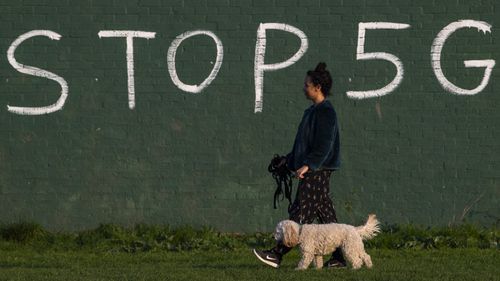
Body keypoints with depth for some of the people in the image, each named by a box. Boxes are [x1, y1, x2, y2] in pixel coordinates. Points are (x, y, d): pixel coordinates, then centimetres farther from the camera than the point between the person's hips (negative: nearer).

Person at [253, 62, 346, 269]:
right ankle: (338, 258, 10)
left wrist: (308, 165, -28)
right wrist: (290, 161, 27)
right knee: (325, 215, 9)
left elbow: (324, 145, -22)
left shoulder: (325, 112, -14)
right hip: (314, 172, 10)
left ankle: (277, 255, -12)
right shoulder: (313, 111, 18)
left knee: (300, 215, -10)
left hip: (318, 172, -10)